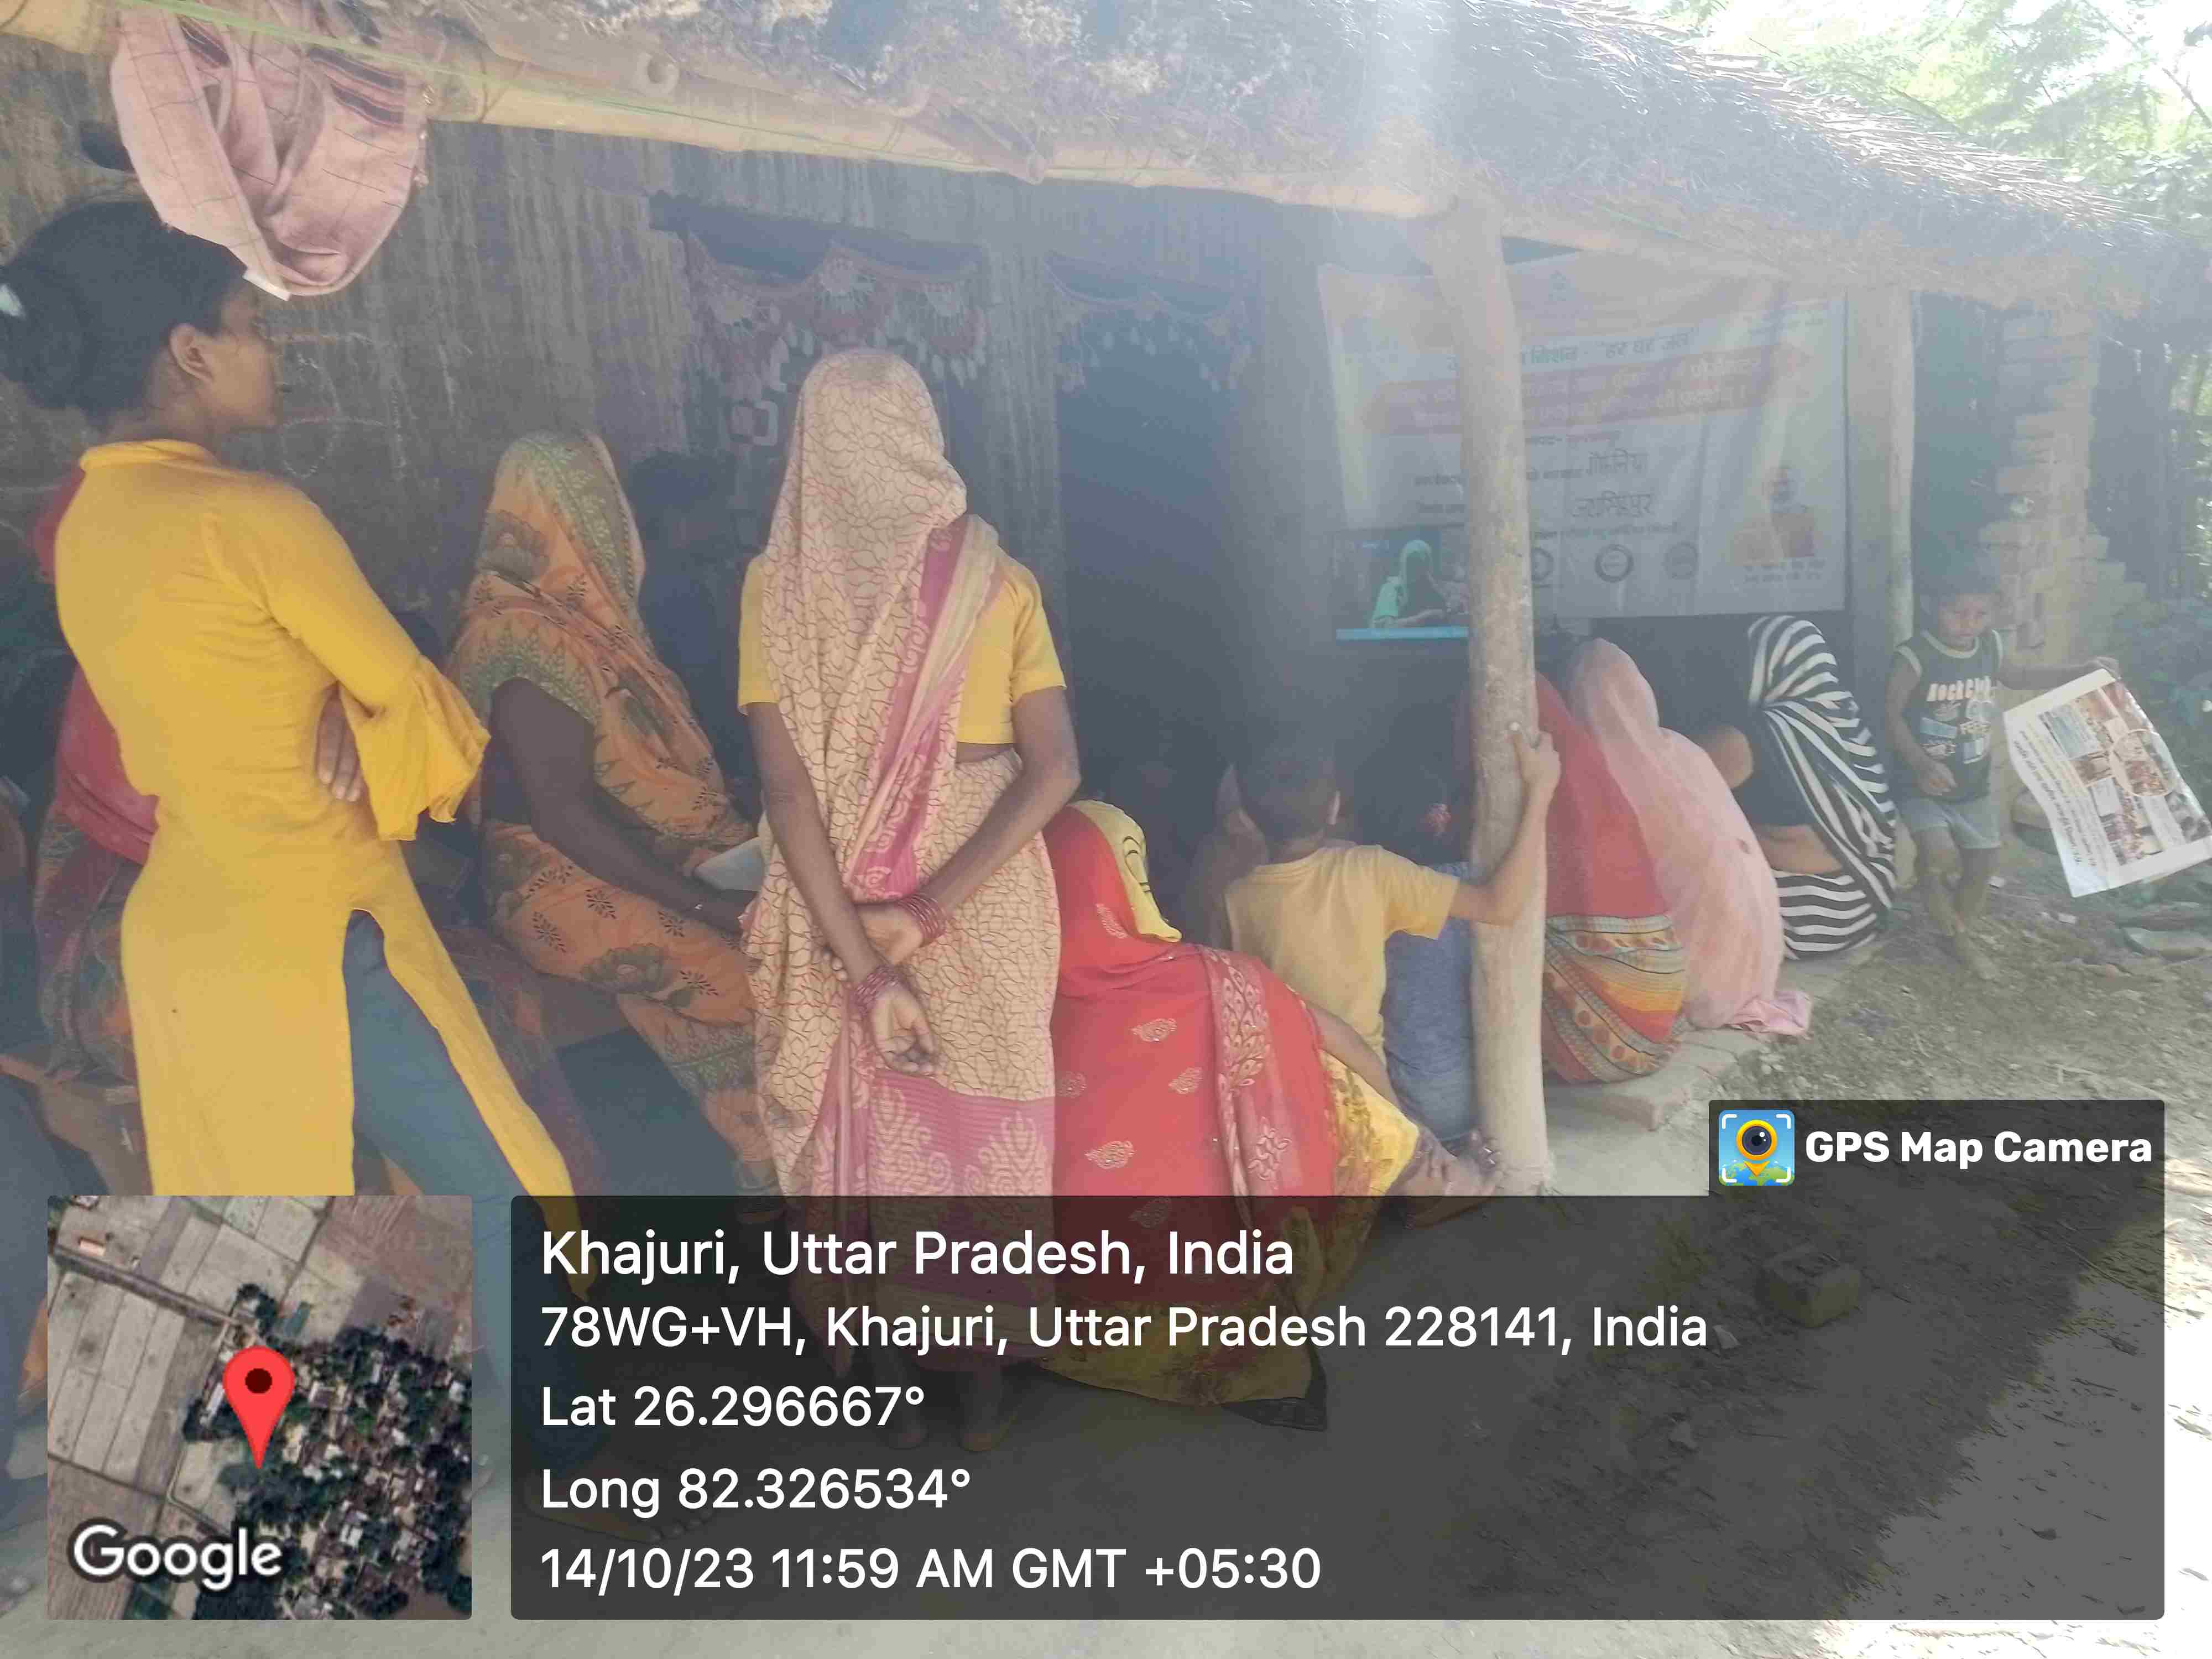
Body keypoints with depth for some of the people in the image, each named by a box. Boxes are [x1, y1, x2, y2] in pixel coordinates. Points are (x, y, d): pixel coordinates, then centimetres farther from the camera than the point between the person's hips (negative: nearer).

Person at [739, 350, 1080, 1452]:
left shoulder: (776, 585, -7)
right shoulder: (997, 580, -6)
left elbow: (785, 783, -13)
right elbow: (1053, 768, -12)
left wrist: (861, 958, -13)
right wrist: (930, 912, -15)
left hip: (836, 901, 0)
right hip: (986, 894, 0)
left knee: (861, 1119, 16)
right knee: (979, 1120, 16)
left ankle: (884, 1374, 29)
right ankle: (976, 1365, 30)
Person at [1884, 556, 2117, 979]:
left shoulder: (1989, 647, 1)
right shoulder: (1915, 656, -20)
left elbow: (2018, 678, 22)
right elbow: (1892, 715, -22)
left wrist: (2082, 672, 12)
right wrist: (1920, 763, -34)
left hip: (1973, 787, 7)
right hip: (1923, 785, -7)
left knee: (1983, 863, 13)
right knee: (1941, 854, -24)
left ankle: (1961, 937, 37)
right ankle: (1948, 922, 7)